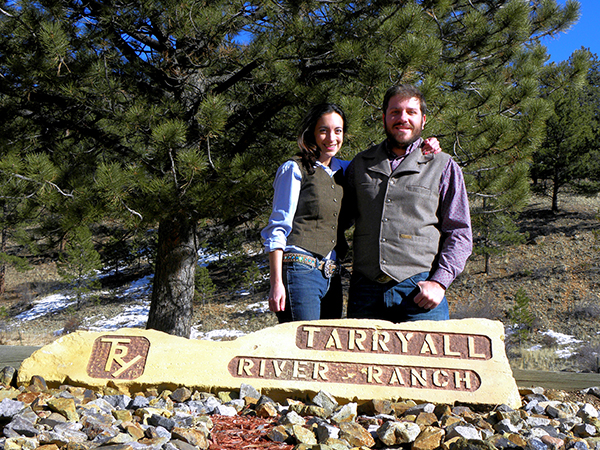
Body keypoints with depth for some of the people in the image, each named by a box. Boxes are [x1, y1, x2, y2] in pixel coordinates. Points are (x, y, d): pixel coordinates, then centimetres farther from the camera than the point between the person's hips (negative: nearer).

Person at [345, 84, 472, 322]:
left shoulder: (443, 166, 9)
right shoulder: (360, 164, 16)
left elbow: (460, 234, 5)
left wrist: (439, 282, -8)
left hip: (419, 291, -2)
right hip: (366, 289, 2)